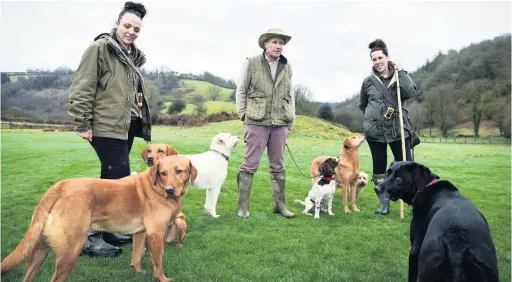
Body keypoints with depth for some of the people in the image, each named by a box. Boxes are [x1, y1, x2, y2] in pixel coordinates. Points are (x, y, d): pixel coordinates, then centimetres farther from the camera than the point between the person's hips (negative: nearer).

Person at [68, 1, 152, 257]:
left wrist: (140, 121, 23)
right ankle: (91, 237, 2)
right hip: (106, 127, -9)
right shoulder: (99, 48, -8)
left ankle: (103, 229, 27)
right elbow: (82, 89, -13)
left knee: (112, 180, 14)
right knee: (120, 180, -10)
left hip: (125, 127, 9)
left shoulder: (132, 56, 18)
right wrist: (82, 124, -16)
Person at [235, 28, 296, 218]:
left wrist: (291, 121, 10)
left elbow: (290, 95, 14)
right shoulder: (251, 63, 2)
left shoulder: (287, 67, 12)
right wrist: (243, 115, -2)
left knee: (278, 165, 10)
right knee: (250, 164, -1)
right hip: (256, 122, -3)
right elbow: (241, 91, 4)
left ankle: (280, 204, 19)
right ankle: (243, 204, 9)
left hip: (280, 123, 4)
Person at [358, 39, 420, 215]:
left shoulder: (399, 77, 3)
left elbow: (412, 93, -16)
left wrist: (401, 72, -16)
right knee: (379, 169, 8)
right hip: (375, 132, 1)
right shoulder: (368, 82, 4)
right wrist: (373, 116, 8)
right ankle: (384, 204, 20)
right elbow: (362, 105, 17)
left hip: (399, 130, -1)